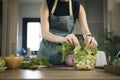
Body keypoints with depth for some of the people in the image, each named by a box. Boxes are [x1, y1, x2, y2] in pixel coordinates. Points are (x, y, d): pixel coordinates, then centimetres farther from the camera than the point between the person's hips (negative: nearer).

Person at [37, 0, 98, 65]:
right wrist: (62, 39, -42)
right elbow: (44, 33, -22)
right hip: (47, 50, 0)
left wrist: (89, 37, -41)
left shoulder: (78, 7, -6)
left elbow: (86, 31, -16)